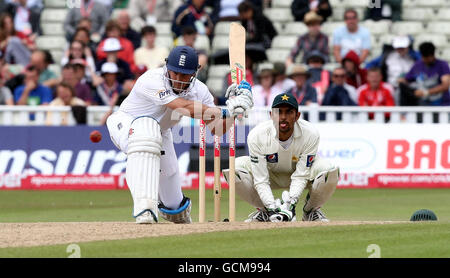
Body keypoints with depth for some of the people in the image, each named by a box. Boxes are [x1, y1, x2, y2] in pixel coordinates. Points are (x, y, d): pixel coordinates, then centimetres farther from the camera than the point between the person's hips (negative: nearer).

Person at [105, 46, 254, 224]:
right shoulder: (152, 81, -34)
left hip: (160, 134, 5)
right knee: (147, 125, -44)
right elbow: (185, 108, -45)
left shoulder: (199, 90, -15)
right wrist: (225, 112, -49)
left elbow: (216, 129, -12)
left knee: (174, 206, 0)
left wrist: (233, 109, -29)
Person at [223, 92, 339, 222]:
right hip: (271, 174, 0)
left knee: (330, 171, -33)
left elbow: (301, 176, -25)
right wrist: (272, 207, -41)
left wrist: (291, 202, -40)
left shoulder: (310, 134, -28)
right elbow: (261, 180, -27)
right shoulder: (257, 135, -29)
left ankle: (311, 210, -1)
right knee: (235, 167, -28)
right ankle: (263, 211, -3)